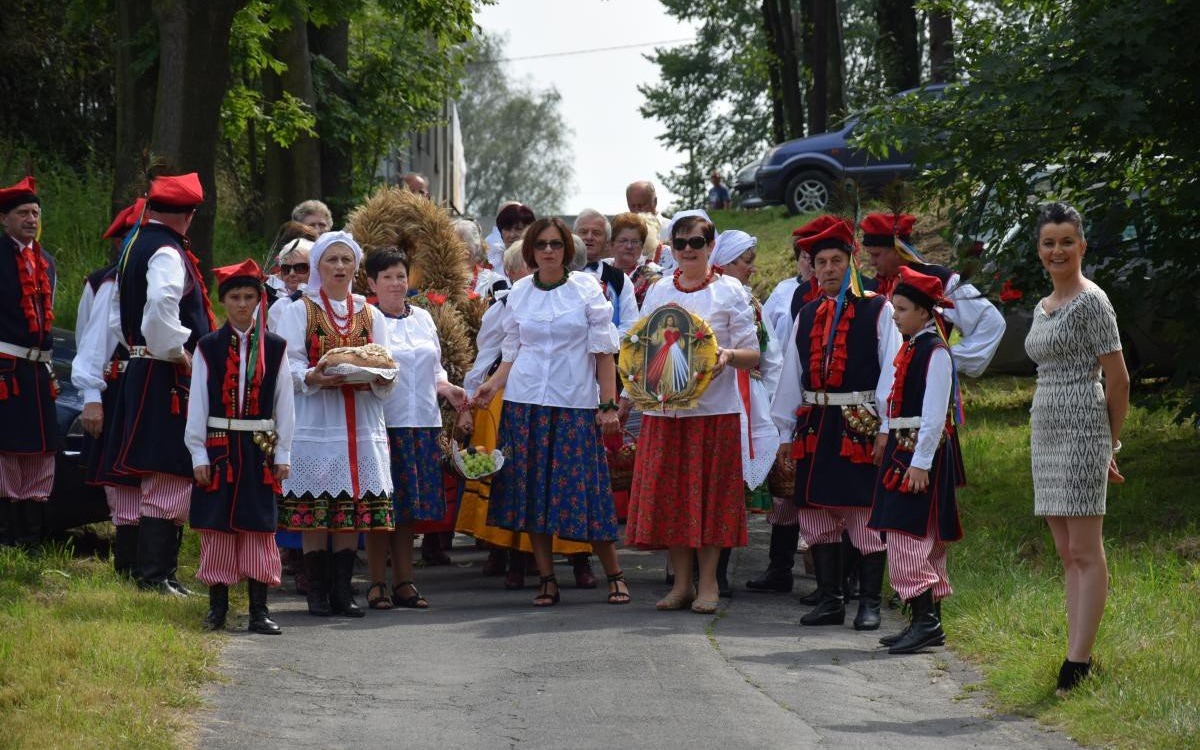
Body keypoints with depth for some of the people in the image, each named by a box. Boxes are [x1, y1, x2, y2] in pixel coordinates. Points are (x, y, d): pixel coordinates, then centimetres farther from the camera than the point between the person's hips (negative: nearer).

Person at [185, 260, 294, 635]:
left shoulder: (275, 348, 5)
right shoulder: (208, 347, 3)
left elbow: (284, 403, 6)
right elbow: (197, 404, 2)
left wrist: (283, 454, 2)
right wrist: (198, 455, -3)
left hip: (260, 449, 0)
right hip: (219, 446, 0)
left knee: (259, 529, 0)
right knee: (217, 528, 2)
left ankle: (259, 610, 4)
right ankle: (217, 606, 11)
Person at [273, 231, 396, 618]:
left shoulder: (371, 316, 17)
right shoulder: (299, 312, 7)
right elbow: (287, 366, -3)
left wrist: (380, 377, -10)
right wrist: (313, 378, -22)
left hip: (360, 423, 3)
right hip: (314, 422, -3)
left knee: (352, 511, 0)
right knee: (314, 511, -6)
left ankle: (343, 591, 5)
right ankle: (318, 592, 0)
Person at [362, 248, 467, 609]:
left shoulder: (423, 319, 16)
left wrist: (447, 389, 5)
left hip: (421, 423, 5)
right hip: (382, 423, -5)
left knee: (409, 506, 8)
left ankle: (403, 580, 14)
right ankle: (378, 583, 4)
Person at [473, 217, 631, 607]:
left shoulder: (586, 289, 1)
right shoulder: (519, 293, 8)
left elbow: (603, 351, -1)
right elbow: (512, 354, 12)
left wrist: (609, 404, -7)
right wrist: (493, 384, -6)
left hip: (575, 404, -3)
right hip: (526, 402, 3)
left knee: (583, 487, -4)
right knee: (533, 489, 1)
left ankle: (615, 576, 7)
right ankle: (547, 580, 8)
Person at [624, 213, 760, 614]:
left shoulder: (730, 291, 0)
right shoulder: (658, 292, 11)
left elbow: (752, 355, -3)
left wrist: (727, 355, -23)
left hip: (714, 408, -3)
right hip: (664, 406, 4)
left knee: (709, 493, -1)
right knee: (668, 493, 3)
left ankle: (708, 582, 7)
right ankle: (682, 582, 13)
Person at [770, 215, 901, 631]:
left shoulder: (877, 311, -1)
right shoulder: (807, 316, 14)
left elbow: (891, 369, -6)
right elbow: (791, 375, 15)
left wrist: (885, 428, -12)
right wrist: (786, 431, 12)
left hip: (861, 425, -5)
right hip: (816, 427, 5)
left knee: (866, 517, -3)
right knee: (816, 515, 7)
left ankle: (869, 603, 3)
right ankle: (830, 600, 15)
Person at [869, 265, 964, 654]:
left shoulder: (935, 351, -13)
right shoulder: (911, 347, 14)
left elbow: (934, 413, -18)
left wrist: (921, 462, -20)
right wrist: (889, 442, 18)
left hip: (922, 452, -10)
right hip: (903, 447, 10)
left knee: (907, 534, -14)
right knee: (920, 539, 12)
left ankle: (925, 621, -15)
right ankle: (928, 620, 16)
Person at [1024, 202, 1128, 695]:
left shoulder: (1090, 302, -8)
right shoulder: (1043, 308, 17)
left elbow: (1117, 379, -9)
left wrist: (1110, 444, -1)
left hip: (1080, 432, -9)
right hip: (1046, 433, 9)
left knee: (1085, 552, -9)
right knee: (1067, 554, 8)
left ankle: (1078, 660, -11)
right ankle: (1079, 655, 9)